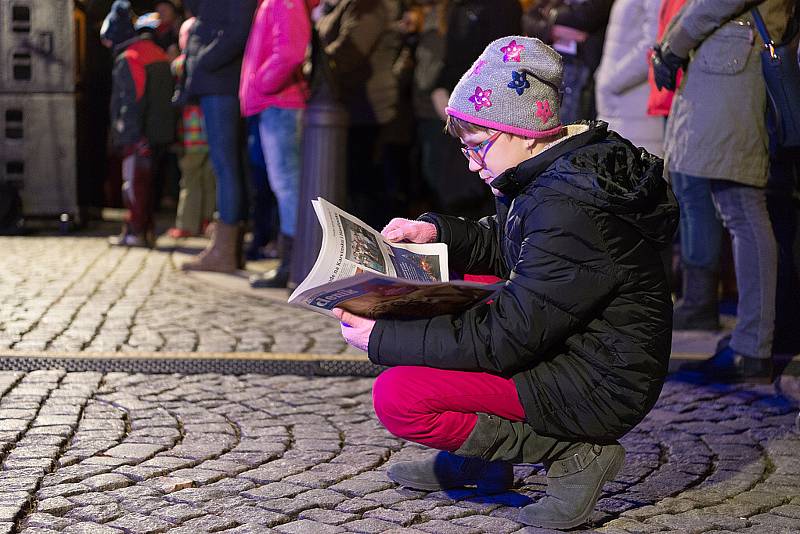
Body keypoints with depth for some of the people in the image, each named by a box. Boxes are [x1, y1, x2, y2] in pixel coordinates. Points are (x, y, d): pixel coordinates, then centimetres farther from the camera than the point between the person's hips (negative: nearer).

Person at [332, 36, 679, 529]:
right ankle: (476, 462, 16)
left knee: (397, 398, -18)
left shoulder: (571, 210, -26)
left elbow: (505, 339, -25)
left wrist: (382, 339, -19)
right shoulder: (557, 170, 5)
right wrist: (435, 232, 2)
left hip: (598, 389, -11)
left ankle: (575, 453, -9)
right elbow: (503, 246, 22)